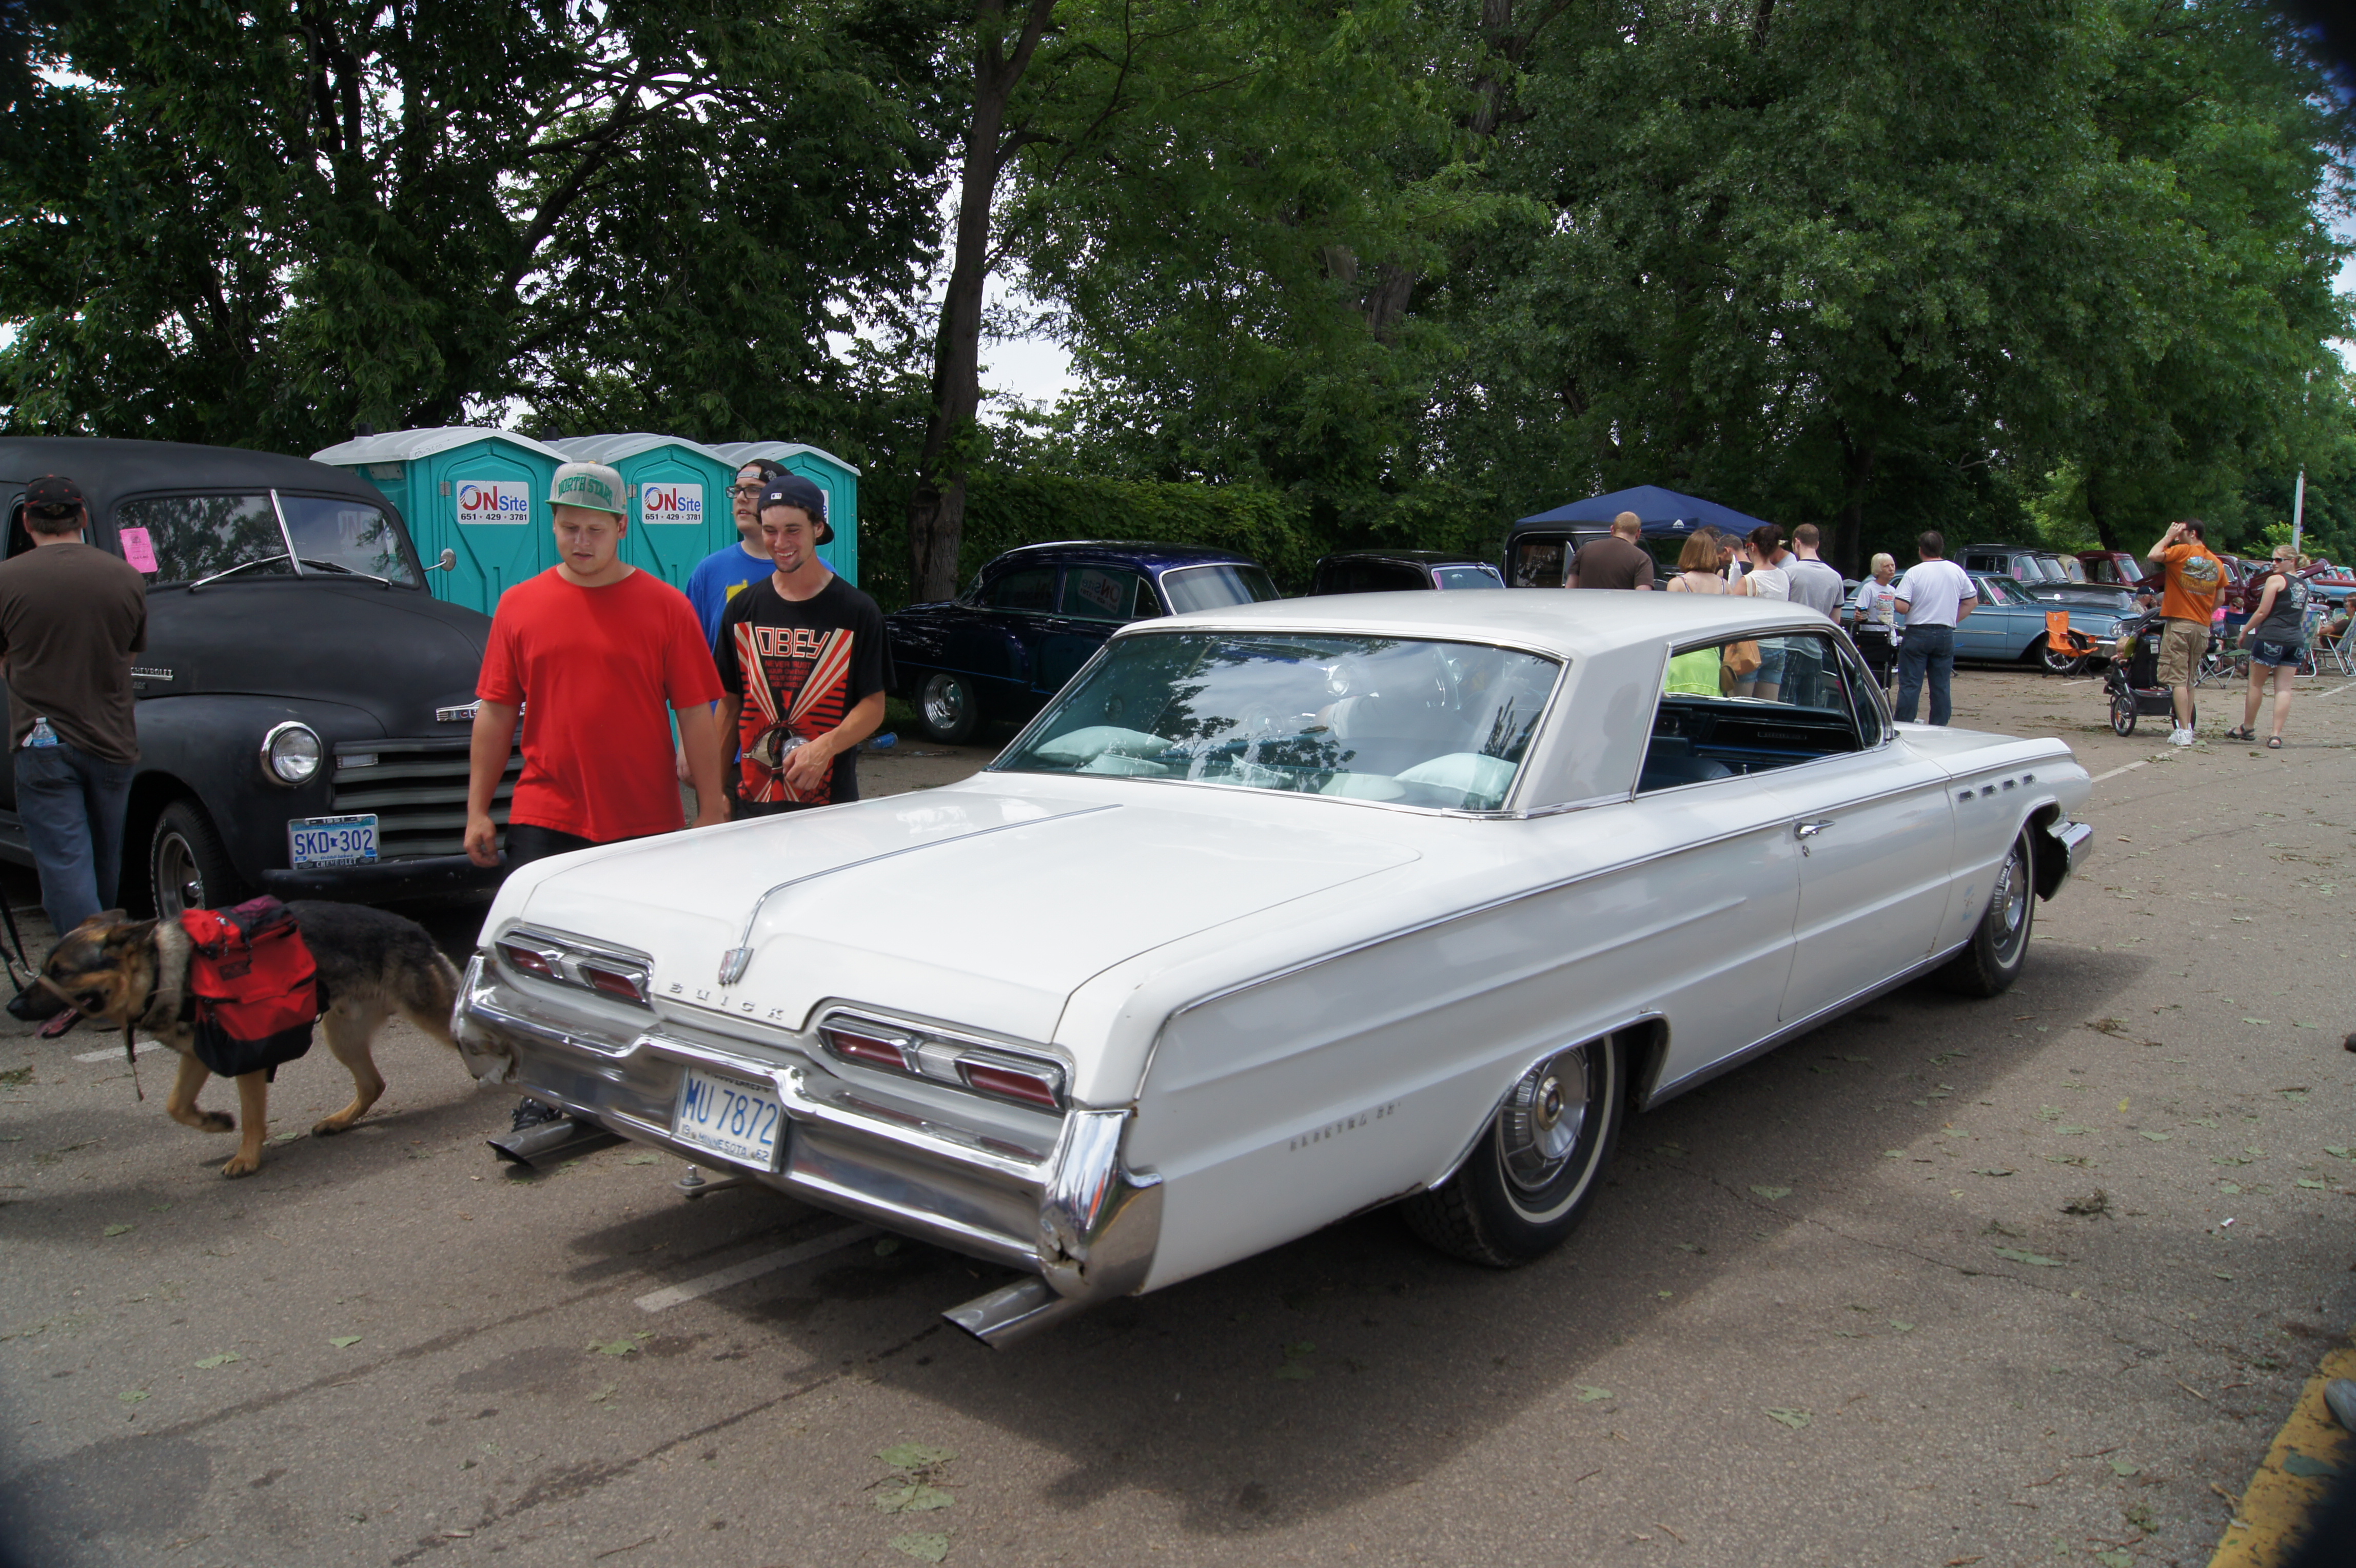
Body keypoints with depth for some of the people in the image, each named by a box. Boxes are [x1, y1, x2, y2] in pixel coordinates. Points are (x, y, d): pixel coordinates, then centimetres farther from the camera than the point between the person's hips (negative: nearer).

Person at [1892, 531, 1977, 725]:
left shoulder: (1914, 573, -10)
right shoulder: (1957, 571, 4)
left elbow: (1901, 607, -16)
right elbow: (1972, 602, 11)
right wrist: (1952, 620, 15)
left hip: (1917, 634, -4)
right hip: (1945, 636, 4)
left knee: (1910, 685, -1)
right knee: (1942, 687, 8)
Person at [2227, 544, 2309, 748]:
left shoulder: (2276, 580, -6)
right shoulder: (2303, 584, 15)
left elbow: (2262, 612, -10)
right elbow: (2302, 617, 19)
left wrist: (2245, 631, -2)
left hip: (2271, 637, -6)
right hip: (2296, 640, 6)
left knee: (2256, 684, 8)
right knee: (2284, 688, 0)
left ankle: (2248, 728, 17)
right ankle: (2276, 735, -5)